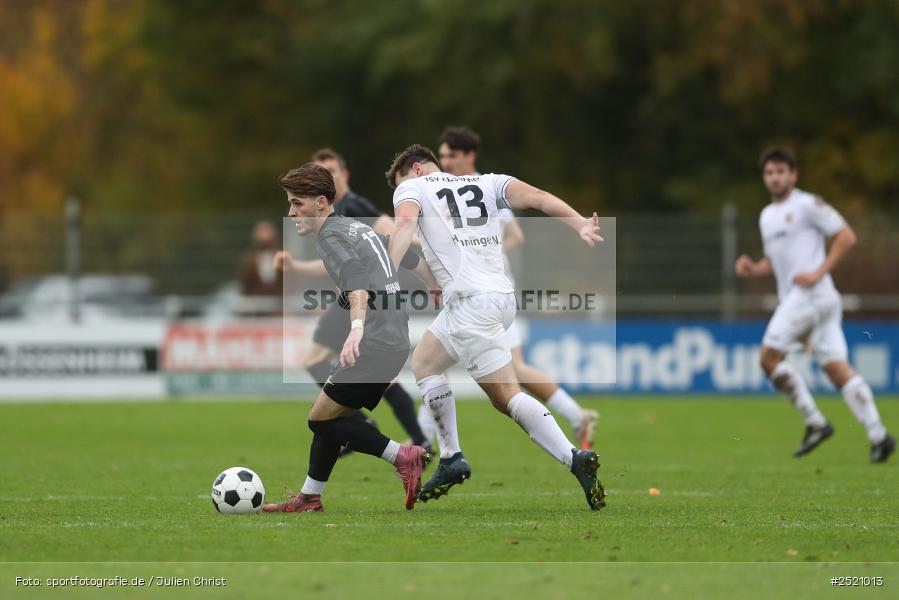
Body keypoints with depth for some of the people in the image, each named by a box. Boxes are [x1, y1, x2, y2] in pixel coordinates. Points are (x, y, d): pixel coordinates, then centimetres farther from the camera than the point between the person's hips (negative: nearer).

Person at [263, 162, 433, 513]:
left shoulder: (332, 237, -8)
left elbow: (355, 280, -26)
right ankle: (309, 498, 20)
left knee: (322, 419, -8)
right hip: (395, 341, 10)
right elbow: (410, 258, 31)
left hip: (376, 344, -10)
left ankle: (404, 458, -10)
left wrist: (357, 328, -43)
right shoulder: (359, 228, 21)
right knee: (331, 416, 15)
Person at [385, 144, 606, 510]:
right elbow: (536, 197, 4)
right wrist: (580, 223, -9)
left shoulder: (411, 187, 7)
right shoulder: (486, 182, 21)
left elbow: (404, 222, -16)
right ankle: (451, 460, 17)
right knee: (424, 362, 23)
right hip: (503, 293, 8)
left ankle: (575, 459, -14)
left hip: (470, 301, -8)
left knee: (506, 397, -6)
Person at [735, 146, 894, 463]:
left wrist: (819, 272, -15)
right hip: (791, 297, 8)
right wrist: (753, 268, 8)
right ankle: (878, 435, -4)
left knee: (769, 356, -13)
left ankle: (815, 423, -9)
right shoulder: (767, 216, 22)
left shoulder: (807, 205, -4)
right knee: (836, 367, 0)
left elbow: (847, 236, -7)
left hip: (812, 293, -8)